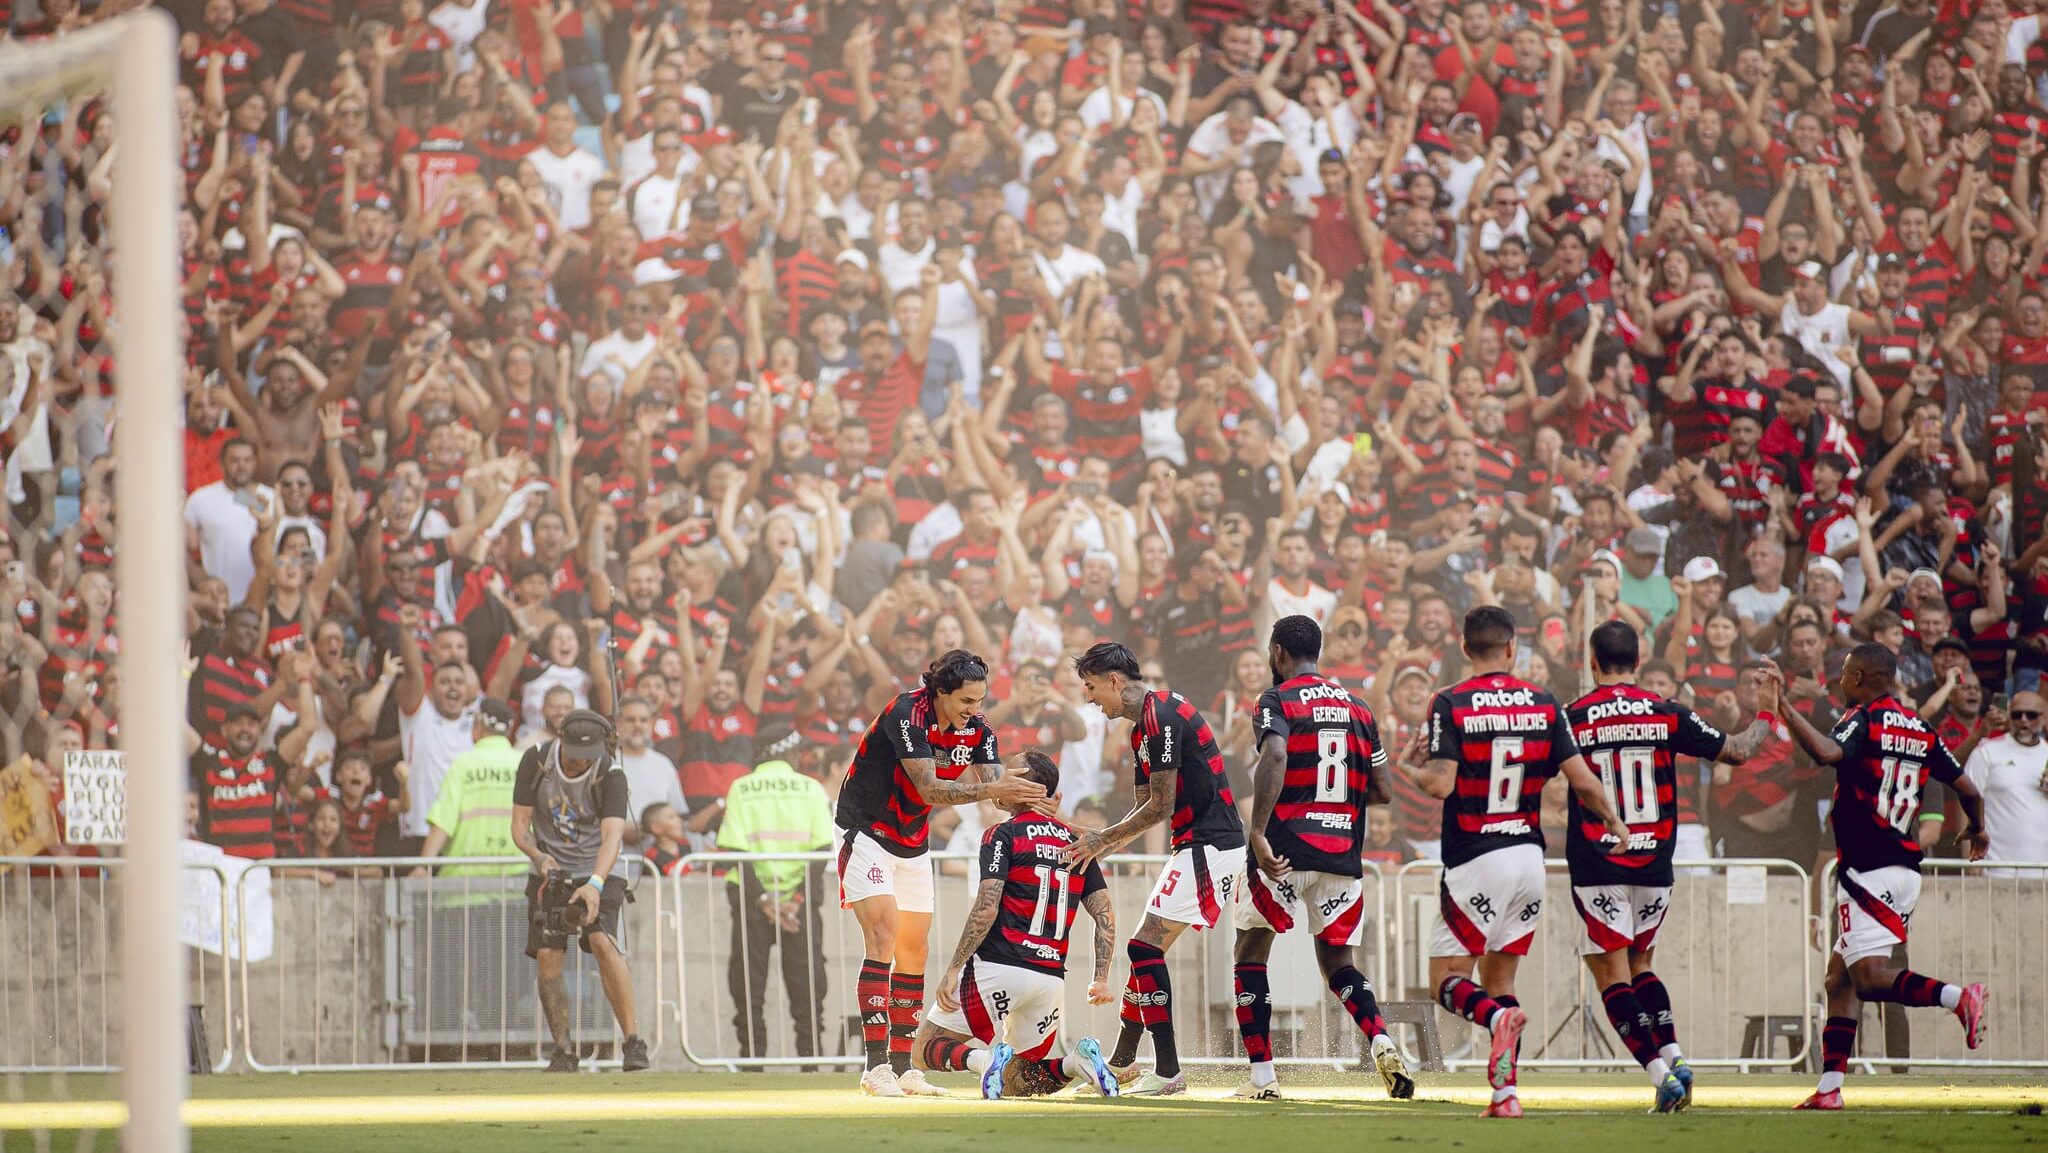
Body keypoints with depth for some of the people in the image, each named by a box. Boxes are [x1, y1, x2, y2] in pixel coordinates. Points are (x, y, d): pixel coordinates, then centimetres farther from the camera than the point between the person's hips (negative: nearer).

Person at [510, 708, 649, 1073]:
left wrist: (595, 884, -48)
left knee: (603, 941, -24)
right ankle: (563, 1050, 4)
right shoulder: (536, 761, -11)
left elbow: (612, 835, -32)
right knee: (547, 955, -8)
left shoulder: (611, 776, -20)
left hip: (601, 871, -3)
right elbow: (520, 825, -7)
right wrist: (539, 856, -28)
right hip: (550, 869, 3)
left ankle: (633, 1039, -23)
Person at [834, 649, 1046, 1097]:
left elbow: (995, 788, -16)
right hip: (866, 833, -7)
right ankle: (875, 1067, -23)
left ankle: (901, 1066, 13)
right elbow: (930, 789, -34)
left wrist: (1029, 798, -37)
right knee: (883, 937, -19)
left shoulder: (976, 730, -7)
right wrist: (993, 790, -42)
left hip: (913, 843, 7)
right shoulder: (906, 715, -26)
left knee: (914, 949, 6)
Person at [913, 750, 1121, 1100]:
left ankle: (984, 1059, -24)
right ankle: (1077, 1061, -11)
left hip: (998, 967, -6)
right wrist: (1101, 979, 12)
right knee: (1017, 1084, 18)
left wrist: (953, 970, -12)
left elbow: (986, 909, -13)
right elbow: (1106, 917, 11)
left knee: (924, 1051, 6)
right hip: (1052, 977, 6)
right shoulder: (1076, 843, 16)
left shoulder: (1003, 834, -3)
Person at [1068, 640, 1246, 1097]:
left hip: (1210, 845, -10)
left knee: (1145, 947, -12)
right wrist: (1096, 846, 13)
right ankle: (1122, 1064, 23)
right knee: (1146, 950, 14)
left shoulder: (1162, 716, -15)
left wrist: (1102, 840, -4)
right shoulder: (1142, 726, 17)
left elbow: (1160, 807, -15)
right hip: (1195, 846, 10)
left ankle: (1168, 1072, -13)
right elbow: (1145, 808, 23)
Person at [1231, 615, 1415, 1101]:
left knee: (1251, 953, 12)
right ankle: (1381, 1040, -13)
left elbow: (1274, 757, -23)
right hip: (1344, 855, 5)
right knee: (1337, 961, 14)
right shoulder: (1358, 708, 14)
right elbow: (1382, 790, 13)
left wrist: (1258, 832, -27)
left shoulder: (1278, 701, -3)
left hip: (1285, 851, -4)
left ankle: (1262, 1075, 5)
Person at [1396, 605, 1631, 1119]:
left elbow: (1442, 784, -15)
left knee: (1448, 981, 1)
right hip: (1529, 857, 4)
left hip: (1475, 864, -4)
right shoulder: (1543, 704, 4)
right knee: (1499, 976, 15)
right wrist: (1615, 824, 20)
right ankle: (1506, 1092, 3)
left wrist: (1410, 769, 7)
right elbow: (1583, 780, 2)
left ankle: (1498, 1017, -31)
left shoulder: (1450, 704, -7)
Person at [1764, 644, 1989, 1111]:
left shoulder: (1863, 720, -8)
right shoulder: (1921, 731, 14)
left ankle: (1957, 997, -32)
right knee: (1840, 975, 13)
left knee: (1870, 977, -15)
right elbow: (1968, 791, 18)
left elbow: (1827, 753, -30)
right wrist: (1976, 829, 38)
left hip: (1868, 870, -8)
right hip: (1905, 867, 8)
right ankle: (1829, 1087, 11)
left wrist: (1785, 707, -25)